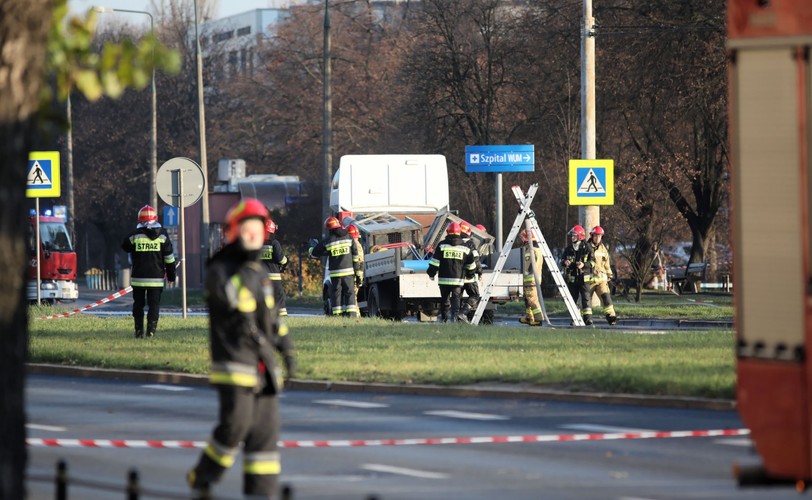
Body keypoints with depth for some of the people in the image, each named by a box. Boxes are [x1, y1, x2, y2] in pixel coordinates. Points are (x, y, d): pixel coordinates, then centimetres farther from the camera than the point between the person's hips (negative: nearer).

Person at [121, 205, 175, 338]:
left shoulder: (135, 235, -5)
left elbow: (125, 247, 12)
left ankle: (139, 332, 9)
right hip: (156, 277, 0)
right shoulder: (162, 234, 0)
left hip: (138, 277, 0)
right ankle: (151, 331, -7)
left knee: (138, 305, 11)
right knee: (154, 305, 4)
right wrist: (171, 275, 11)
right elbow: (169, 257, 3)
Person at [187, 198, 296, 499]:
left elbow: (273, 316, 24)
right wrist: (245, 267, -21)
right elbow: (229, 297, -23)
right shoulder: (218, 270, -4)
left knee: (265, 428, 1)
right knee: (235, 423, -16)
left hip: (262, 362, 7)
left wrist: (287, 350, 17)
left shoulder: (260, 273, 18)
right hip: (232, 359, -7)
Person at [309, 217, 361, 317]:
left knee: (336, 294, 4)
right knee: (349, 293, 3)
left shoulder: (327, 241, -1)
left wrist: (312, 246, 36)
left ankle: (337, 315, -1)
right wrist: (357, 271, 10)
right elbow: (355, 256, 4)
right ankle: (351, 314, -7)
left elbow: (314, 252, 12)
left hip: (335, 273, -1)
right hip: (348, 271, 1)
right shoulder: (348, 237, 4)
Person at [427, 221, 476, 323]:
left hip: (444, 279, 0)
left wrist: (431, 273, 9)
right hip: (458, 279, 0)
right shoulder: (464, 247, 4)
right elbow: (471, 265, 12)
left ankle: (443, 318, 24)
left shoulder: (442, 245, -1)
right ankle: (455, 314, -27)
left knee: (444, 299, 13)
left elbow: (435, 262, -2)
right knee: (456, 298, -4)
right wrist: (470, 274, 29)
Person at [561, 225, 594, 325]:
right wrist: (565, 262, -5)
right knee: (572, 298, 8)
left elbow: (592, 261, -2)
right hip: (571, 277, 4)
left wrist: (584, 265, -19)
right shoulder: (568, 249, 8)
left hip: (583, 276, -4)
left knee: (585, 297, -13)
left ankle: (588, 317, -16)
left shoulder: (586, 248, -4)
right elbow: (562, 259, 19)